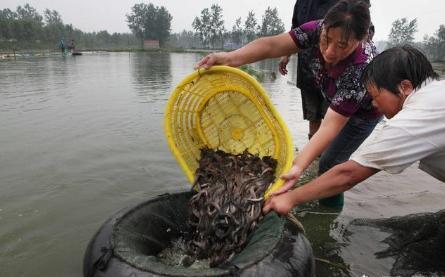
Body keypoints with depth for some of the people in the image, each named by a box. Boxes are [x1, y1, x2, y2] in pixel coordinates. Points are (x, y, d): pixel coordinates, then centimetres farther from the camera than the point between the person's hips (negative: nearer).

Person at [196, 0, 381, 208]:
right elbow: (272, 45, -39)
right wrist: (229, 58, -56)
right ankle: (331, 204, 41)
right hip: (336, 99, 6)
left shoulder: (361, 69, -43)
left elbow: (331, 125, -46)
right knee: (330, 157, 18)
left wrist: (298, 166, -58)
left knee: (330, 162, -6)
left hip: (364, 109, -5)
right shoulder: (318, 29, -31)